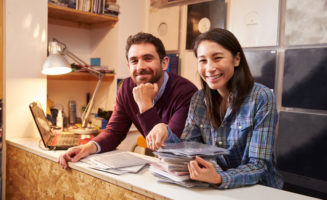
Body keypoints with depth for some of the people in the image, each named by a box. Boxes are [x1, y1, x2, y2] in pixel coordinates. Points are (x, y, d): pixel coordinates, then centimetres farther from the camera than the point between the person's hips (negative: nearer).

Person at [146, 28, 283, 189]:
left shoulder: (261, 98, -13)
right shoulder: (199, 99, 1)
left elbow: (259, 165, -16)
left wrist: (219, 179, -32)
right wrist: (165, 131, -19)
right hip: (216, 189, 4)